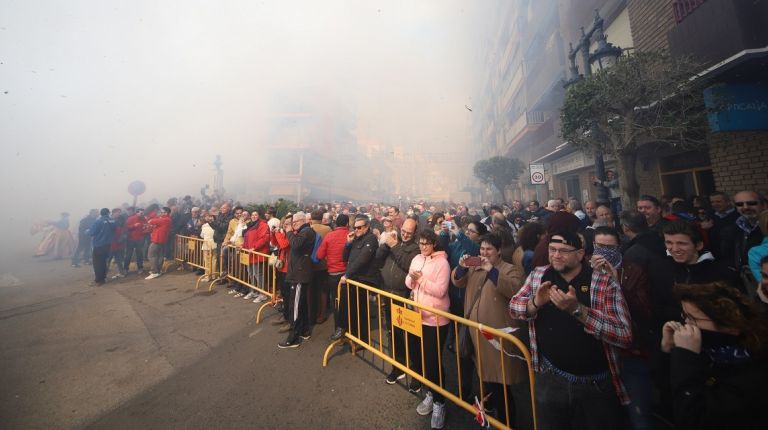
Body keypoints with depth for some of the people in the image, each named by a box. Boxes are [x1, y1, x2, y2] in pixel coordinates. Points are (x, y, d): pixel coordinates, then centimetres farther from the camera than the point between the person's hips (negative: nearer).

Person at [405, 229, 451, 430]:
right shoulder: (416, 259, 6)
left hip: (435, 319, -7)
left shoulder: (442, 262, -14)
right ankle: (430, 392, 39)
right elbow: (409, 285, 7)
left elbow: (440, 291, -21)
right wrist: (412, 278, -14)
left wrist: (421, 278, -25)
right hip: (417, 315, 7)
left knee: (433, 361, 0)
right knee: (416, 354, 17)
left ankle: (438, 401, 23)